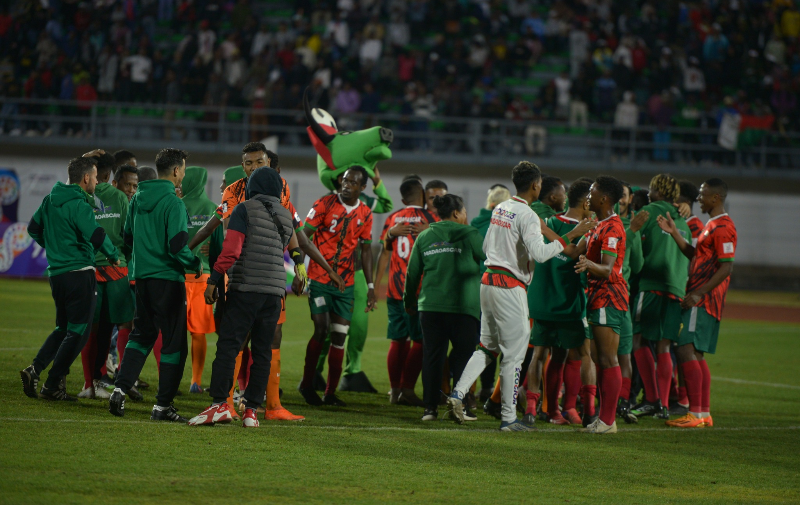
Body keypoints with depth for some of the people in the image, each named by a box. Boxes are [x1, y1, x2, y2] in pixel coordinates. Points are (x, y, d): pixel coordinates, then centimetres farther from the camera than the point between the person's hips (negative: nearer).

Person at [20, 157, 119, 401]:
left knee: (64, 328, 19)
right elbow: (96, 235, -25)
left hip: (56, 272, 8)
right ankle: (53, 385, -3)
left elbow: (34, 228, 20)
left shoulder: (50, 200, 10)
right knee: (78, 331, 0)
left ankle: (35, 369, 3)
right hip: (78, 273, -8)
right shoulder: (78, 205, -16)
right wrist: (114, 256, -8)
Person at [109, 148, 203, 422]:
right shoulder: (173, 204, -15)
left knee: (142, 334, 18)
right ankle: (163, 404, 2)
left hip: (142, 276, 7)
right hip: (168, 279, -7)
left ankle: (120, 388, 3)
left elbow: (128, 237, 16)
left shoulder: (138, 199, 7)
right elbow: (178, 247, -20)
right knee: (173, 341, 2)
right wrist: (196, 264, -3)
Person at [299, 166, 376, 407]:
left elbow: (365, 250, 13)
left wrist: (370, 286, 10)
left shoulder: (365, 214, 6)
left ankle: (330, 393, 7)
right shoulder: (324, 204, -6)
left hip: (345, 284, 4)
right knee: (321, 330, -10)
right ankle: (307, 384, 8)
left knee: (339, 336, 1)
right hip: (319, 278, -4)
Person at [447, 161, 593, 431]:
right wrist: (570, 236, -21)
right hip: (510, 287, -8)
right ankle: (509, 417, 3)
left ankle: (458, 393, 2)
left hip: (488, 280, 8)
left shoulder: (499, 209, 11)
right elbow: (539, 253, -25)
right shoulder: (528, 216, -14)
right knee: (513, 354, -1)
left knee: (487, 347, 17)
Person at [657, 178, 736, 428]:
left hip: (704, 301, -10)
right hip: (701, 300, 10)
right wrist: (675, 233, 19)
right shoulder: (713, 225, 19)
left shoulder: (722, 227, -14)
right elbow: (695, 255, 26)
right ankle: (704, 413, 12)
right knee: (696, 355, 10)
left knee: (686, 351, -14)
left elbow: (726, 267, -20)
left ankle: (696, 414, -15)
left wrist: (698, 293, -21)